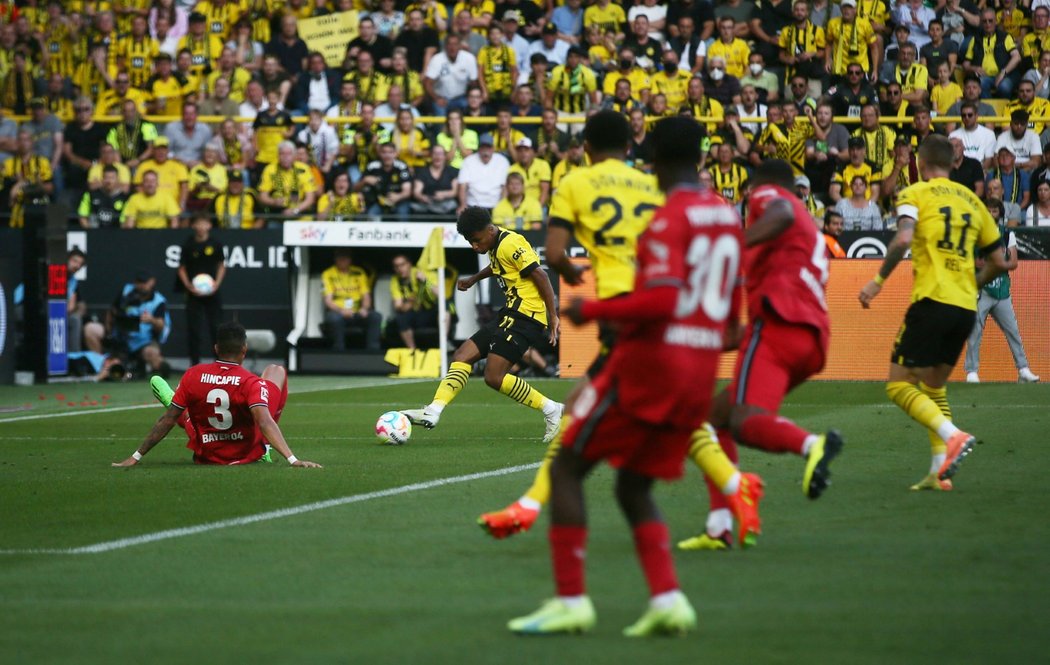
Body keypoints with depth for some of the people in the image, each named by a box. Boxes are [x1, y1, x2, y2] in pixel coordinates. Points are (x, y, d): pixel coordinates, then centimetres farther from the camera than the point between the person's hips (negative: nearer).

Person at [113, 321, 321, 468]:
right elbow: (265, 422, -36)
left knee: (157, 381, 14)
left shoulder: (193, 376, -16)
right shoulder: (251, 383, -24)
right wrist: (292, 459, -40)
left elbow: (167, 421, -12)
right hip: (250, 454, -2)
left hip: (206, 456, 2)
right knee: (276, 371, 16)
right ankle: (265, 446, 21)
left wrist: (136, 457, -4)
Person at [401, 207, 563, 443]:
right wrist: (474, 279, 45)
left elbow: (540, 276, -17)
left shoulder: (510, 244, -15)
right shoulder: (495, 247, 14)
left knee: (494, 377, -16)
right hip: (509, 315, 10)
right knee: (462, 356, 3)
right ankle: (432, 412, -5)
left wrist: (553, 317, -18)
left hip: (526, 315, -10)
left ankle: (550, 409, -7)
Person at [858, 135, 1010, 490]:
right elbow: (998, 261, 20)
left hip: (932, 300, -6)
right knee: (934, 388, 18)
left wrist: (878, 280, -9)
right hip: (966, 307, 6)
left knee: (899, 384, -2)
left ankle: (953, 436, -24)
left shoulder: (915, 194, 3)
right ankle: (940, 471, 6)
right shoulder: (972, 201, 18)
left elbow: (904, 238, -16)